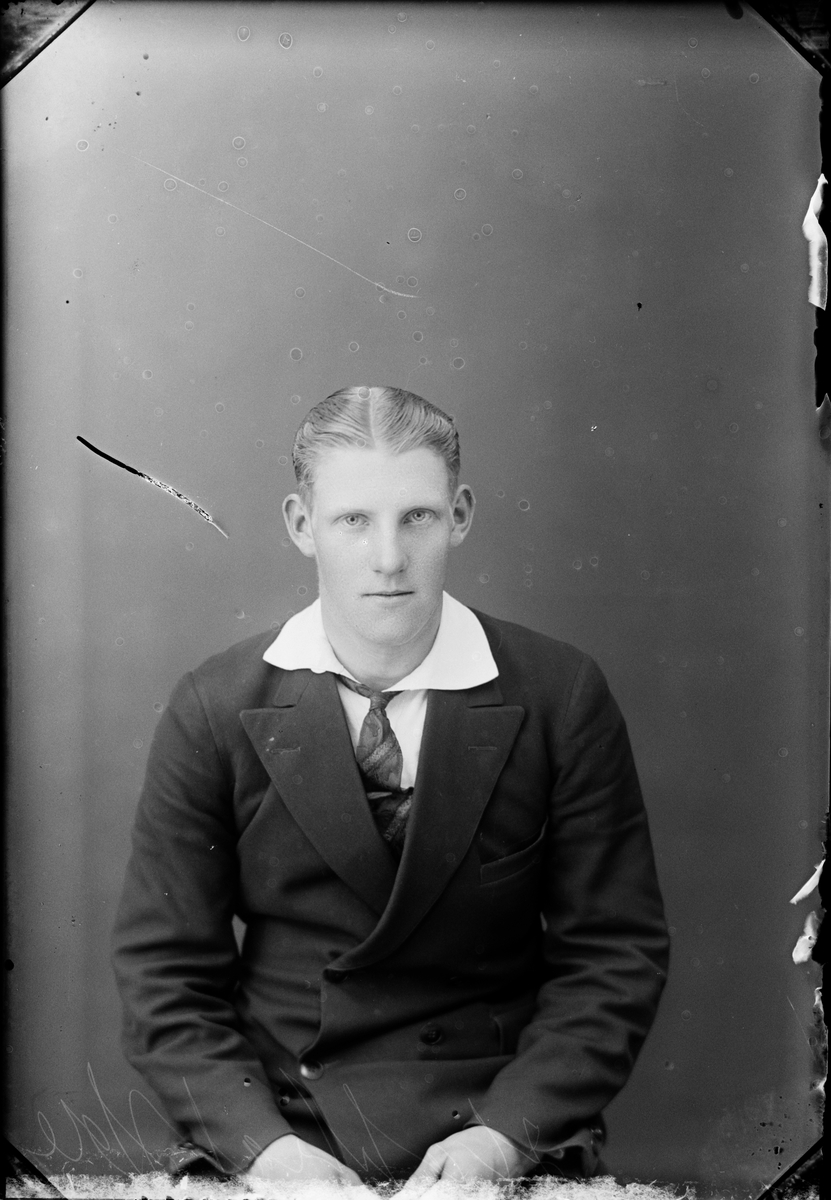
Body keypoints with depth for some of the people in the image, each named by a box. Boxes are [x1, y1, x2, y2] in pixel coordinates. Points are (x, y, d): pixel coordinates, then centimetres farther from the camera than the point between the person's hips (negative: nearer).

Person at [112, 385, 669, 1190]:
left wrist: (507, 1132, -12)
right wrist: (262, 1143, -13)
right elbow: (163, 969, 0)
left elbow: (613, 954, 0)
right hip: (275, 1124, 0)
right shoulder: (212, 713, -1)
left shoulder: (560, 696, -3)